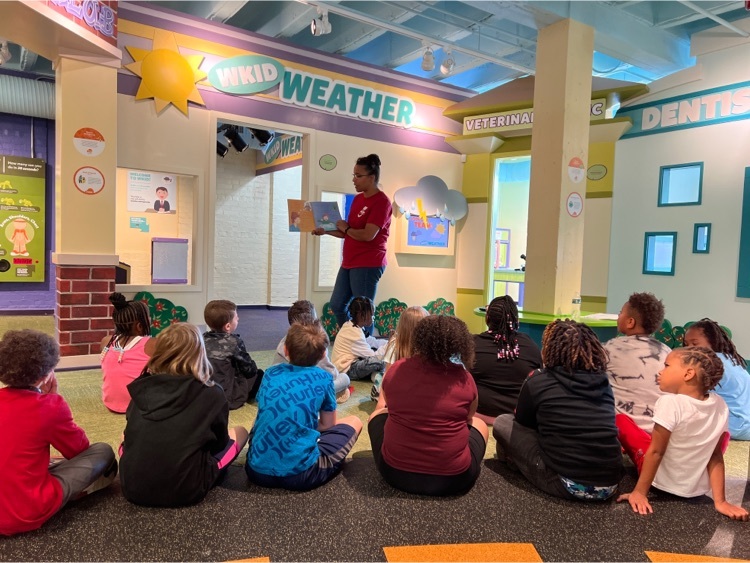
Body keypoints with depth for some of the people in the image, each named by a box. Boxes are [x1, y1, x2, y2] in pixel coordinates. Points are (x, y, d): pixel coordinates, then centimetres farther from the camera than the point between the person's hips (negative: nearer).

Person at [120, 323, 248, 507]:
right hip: (185, 490, -2)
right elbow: (219, 443, 5)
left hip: (132, 487, 2)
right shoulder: (212, 394, -10)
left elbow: (130, 434, 15)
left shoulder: (141, 388, 0)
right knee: (239, 432, 16)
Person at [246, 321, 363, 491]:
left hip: (257, 470, 4)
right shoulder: (323, 378, 1)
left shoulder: (271, 373, 9)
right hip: (299, 473, -4)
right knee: (354, 422, 15)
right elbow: (328, 424, 12)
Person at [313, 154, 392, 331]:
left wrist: (346, 228, -8)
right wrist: (325, 231, 6)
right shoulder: (357, 199, 14)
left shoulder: (381, 202, -14)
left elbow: (368, 235, -24)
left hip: (368, 265, -10)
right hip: (349, 263, 10)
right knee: (336, 305, 14)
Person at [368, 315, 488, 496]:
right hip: (453, 478, 0)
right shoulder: (464, 378, -9)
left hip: (395, 471, 1)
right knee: (479, 424, 26)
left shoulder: (396, 369, -6)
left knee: (378, 413, 27)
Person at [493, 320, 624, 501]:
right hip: (609, 485, 6)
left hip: (566, 485, -5)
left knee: (502, 423, 9)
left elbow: (521, 423, 12)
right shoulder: (603, 382, 8)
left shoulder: (538, 381, -5)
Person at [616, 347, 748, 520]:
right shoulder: (720, 405, -8)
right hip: (697, 489, 5)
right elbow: (716, 456, -5)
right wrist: (720, 501, -1)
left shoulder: (670, 403, -26)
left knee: (621, 419, 7)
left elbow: (656, 452, -22)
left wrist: (640, 492, -14)